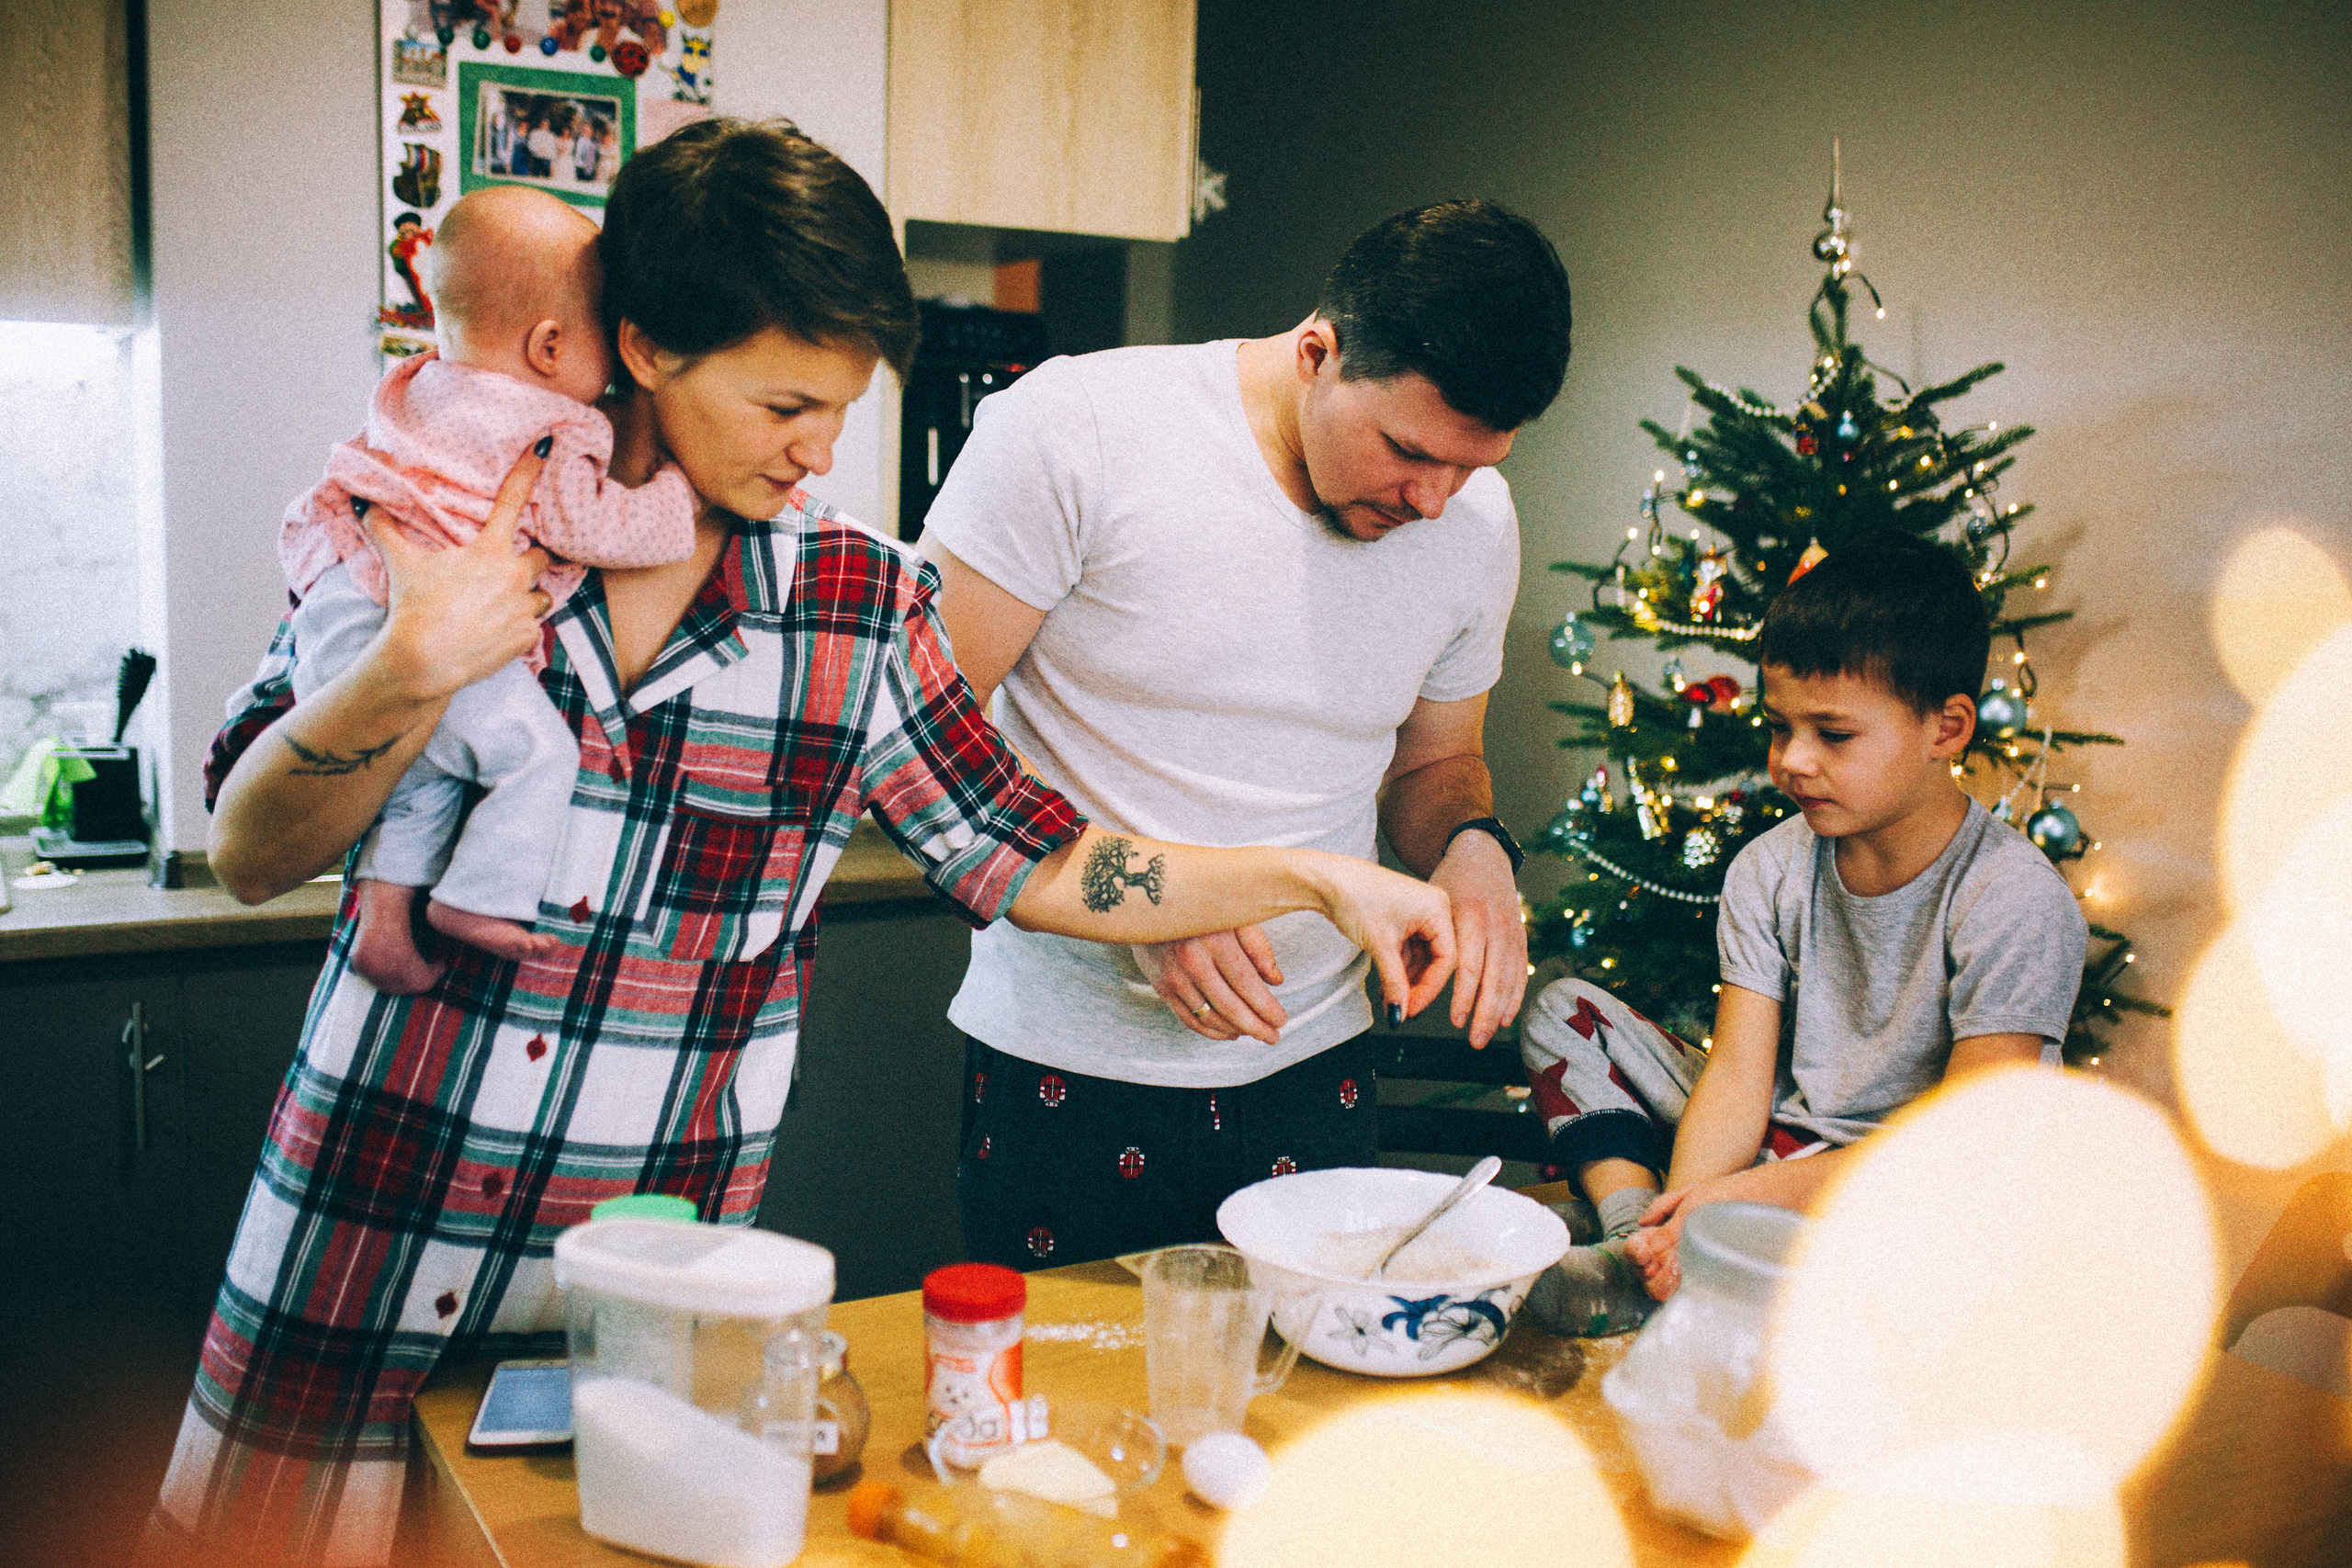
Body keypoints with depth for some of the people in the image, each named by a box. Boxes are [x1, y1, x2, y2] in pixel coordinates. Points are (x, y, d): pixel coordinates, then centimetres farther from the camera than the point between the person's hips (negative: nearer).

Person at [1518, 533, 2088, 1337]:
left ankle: (1645, 1279, -26)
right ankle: (1642, 1236, -21)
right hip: (1775, 1146, 6)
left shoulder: (2017, 902, -16)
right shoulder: (1770, 871, 0)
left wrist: (1747, 1197, -28)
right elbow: (1738, 1074, -7)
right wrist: (1683, 1209, -28)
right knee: (1561, 1010, 0)